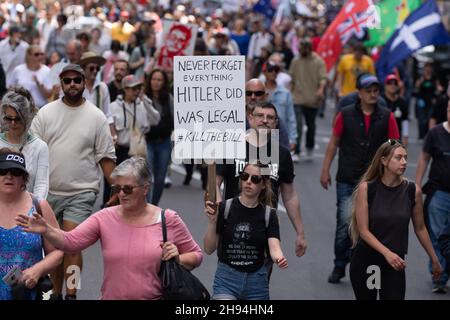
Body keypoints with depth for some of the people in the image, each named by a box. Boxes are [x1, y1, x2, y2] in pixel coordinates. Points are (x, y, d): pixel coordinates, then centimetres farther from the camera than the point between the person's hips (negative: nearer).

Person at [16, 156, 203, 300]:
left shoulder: (168, 220, -3)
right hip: (111, 296, 1)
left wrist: (179, 259, -14)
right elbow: (70, 242, -12)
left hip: (156, 297, -1)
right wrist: (46, 230, -28)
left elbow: (196, 255, 5)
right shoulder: (105, 218, -1)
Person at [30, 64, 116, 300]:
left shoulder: (96, 117, 0)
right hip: (49, 191, 3)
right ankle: (56, 293, 27)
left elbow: (106, 157, 2)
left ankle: (71, 295, -6)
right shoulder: (46, 113, 4)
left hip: (81, 192, -3)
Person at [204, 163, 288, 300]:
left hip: (256, 281, 2)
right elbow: (209, 249, -5)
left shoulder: (269, 214, -1)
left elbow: (274, 247, -15)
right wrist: (212, 222, -20)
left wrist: (279, 259, -38)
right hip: (226, 278, -2)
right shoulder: (225, 208, -5)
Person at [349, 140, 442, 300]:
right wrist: (387, 253, -24)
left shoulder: (413, 190, -5)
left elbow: (420, 228, 8)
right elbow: (363, 230, -11)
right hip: (365, 261, 0)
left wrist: (434, 260, 15)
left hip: (395, 263, 1)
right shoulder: (366, 188, -10)